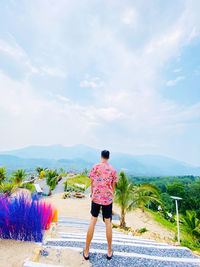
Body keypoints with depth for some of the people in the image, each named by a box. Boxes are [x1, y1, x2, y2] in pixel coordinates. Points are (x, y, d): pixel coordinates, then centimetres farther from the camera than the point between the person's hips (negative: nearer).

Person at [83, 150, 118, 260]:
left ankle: (86, 251, 26)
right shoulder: (112, 170, -2)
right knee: (108, 223, 16)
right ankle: (109, 251, 32)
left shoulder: (95, 167, -5)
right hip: (108, 198, 1)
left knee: (92, 221, 13)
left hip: (96, 197, 0)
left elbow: (92, 183, 1)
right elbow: (113, 187, 4)